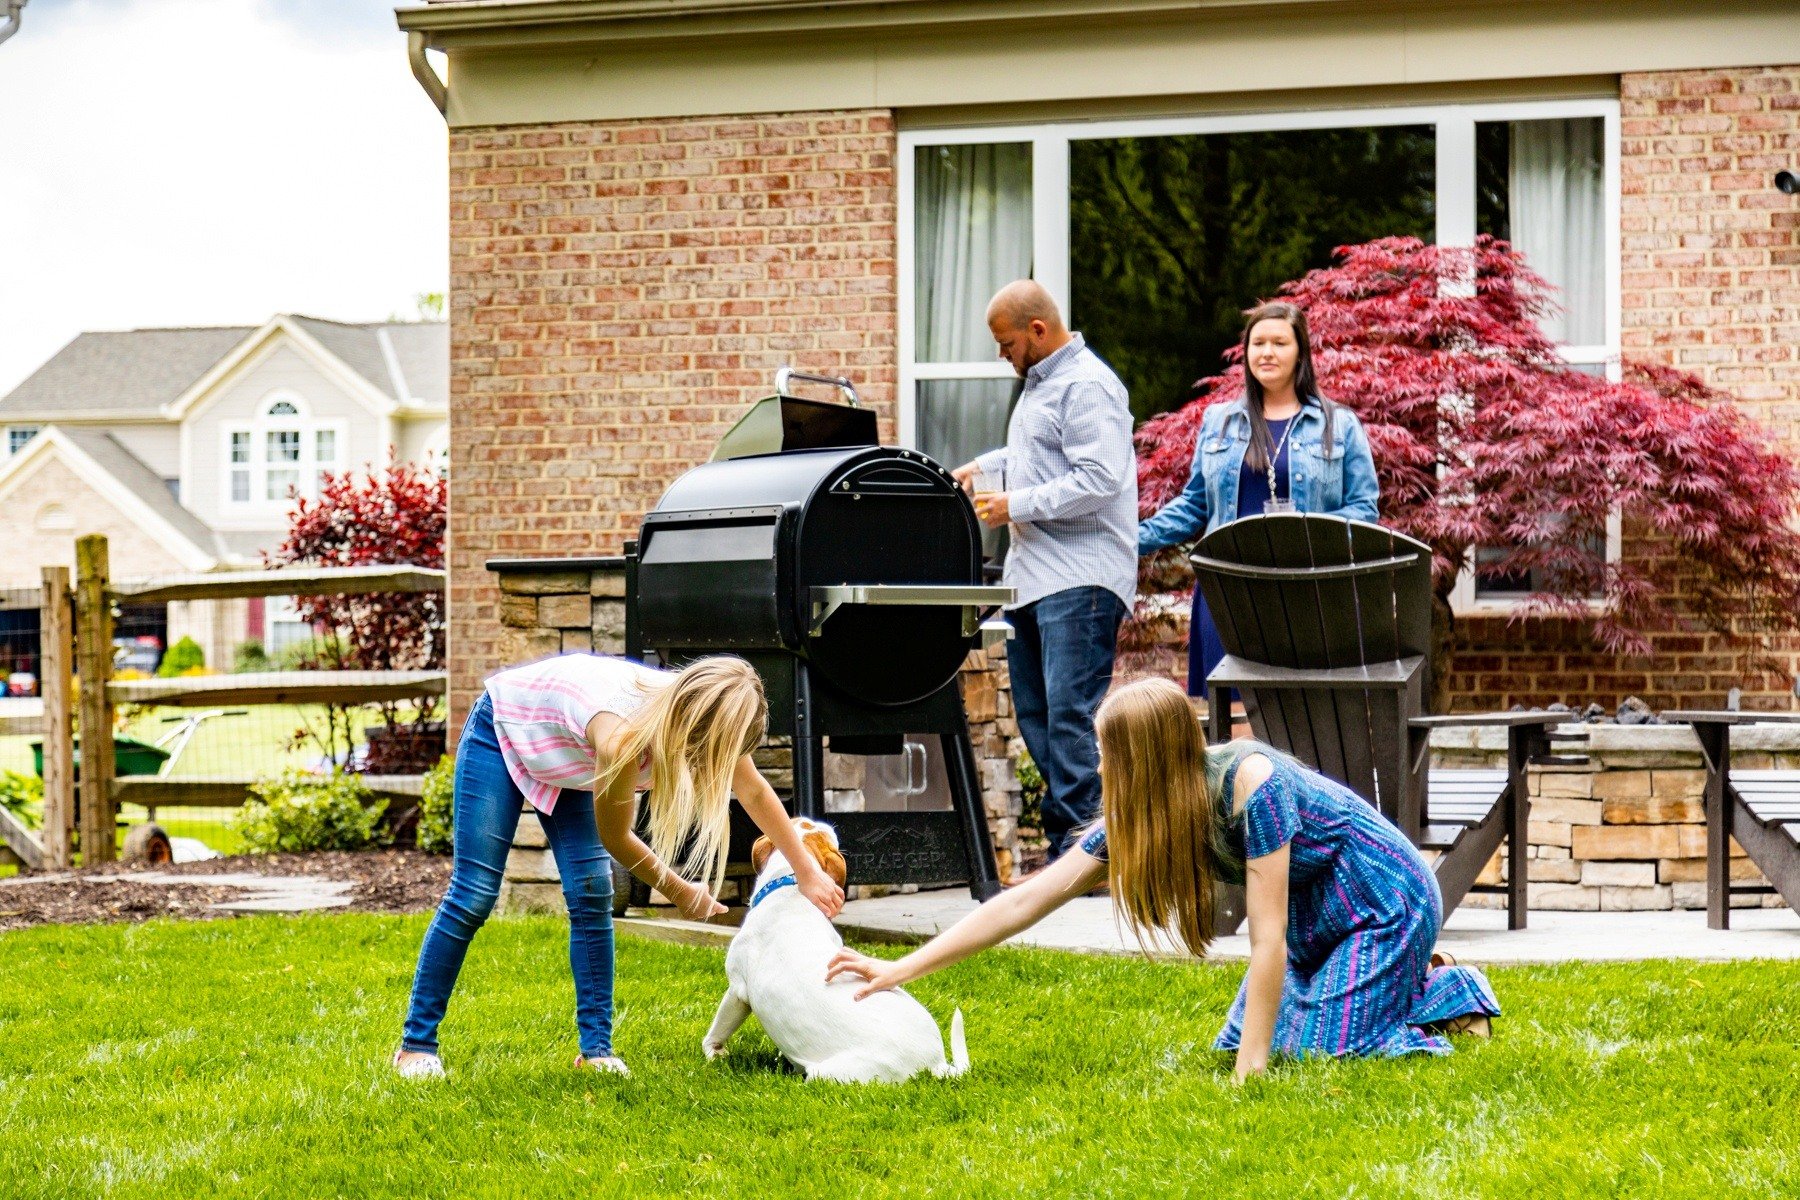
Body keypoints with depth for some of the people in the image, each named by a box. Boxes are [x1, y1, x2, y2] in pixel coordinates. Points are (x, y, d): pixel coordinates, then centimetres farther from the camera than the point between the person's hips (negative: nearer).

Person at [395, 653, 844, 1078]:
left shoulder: (698, 711, -24)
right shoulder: (622, 737, -43)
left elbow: (754, 791, -4)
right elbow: (615, 838, -24)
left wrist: (808, 872, 1)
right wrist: (681, 893, -10)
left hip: (563, 755, 7)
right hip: (500, 733, -7)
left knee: (592, 896, -6)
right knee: (472, 896, -11)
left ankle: (597, 1048, -2)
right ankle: (416, 1044, -4)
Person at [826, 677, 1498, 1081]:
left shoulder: (1251, 785, -33)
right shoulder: (1138, 819, -12)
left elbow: (1267, 941, -32)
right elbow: (1028, 900, -12)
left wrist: (1249, 1074, -31)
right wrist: (900, 971, -16)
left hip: (1386, 901, -8)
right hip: (1314, 919, 8)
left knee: (1316, 1054, -18)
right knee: (1239, 1042, 3)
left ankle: (1443, 995, 8)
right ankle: (1410, 982, 19)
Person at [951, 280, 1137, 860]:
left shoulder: (1086, 386, -13)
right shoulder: (1040, 381, 20)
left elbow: (1099, 479, -22)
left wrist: (1018, 506, -18)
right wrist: (984, 466, 21)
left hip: (1080, 578, -11)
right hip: (1033, 575, 11)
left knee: (1069, 715, -15)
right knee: (1035, 714, 10)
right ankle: (1064, 842, 14)